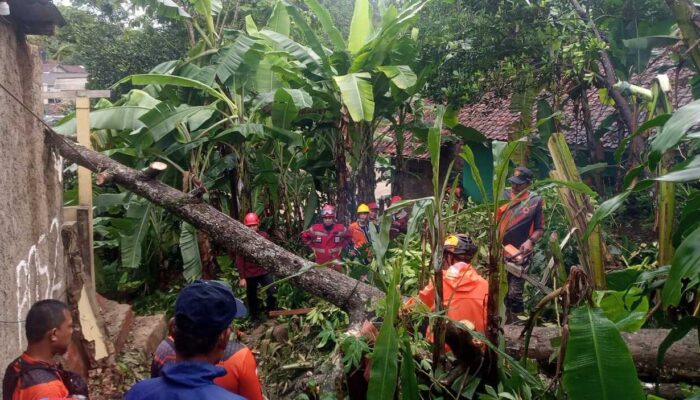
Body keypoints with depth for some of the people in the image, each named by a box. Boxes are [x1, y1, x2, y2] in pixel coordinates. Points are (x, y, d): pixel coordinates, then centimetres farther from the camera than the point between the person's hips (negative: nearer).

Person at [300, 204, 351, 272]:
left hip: (335, 262, 0)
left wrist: (341, 247, 3)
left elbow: (348, 237, 14)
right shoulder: (315, 229, -5)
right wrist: (312, 247, 4)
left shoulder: (340, 229, -4)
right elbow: (304, 236, 9)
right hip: (320, 263, 0)